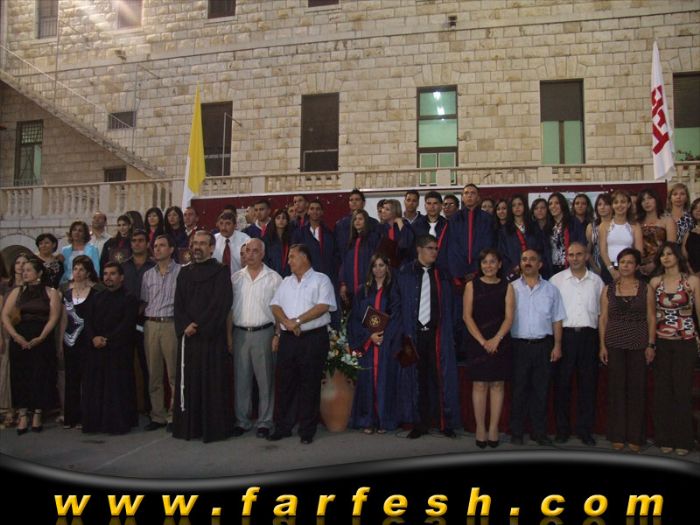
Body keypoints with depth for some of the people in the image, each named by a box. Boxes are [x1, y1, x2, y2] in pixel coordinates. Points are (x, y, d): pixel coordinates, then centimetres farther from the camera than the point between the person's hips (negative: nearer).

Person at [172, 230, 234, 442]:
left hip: (212, 336, -5)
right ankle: (189, 426, 16)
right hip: (187, 336, 5)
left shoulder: (221, 271, -1)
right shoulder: (184, 272, 15)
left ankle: (214, 427, 6)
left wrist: (199, 326, -13)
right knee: (188, 382, 7)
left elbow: (221, 303, -9)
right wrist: (185, 326, -8)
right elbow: (178, 303, 9)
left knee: (213, 382, -2)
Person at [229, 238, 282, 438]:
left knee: (265, 379, 2)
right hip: (239, 333, 3)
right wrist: (228, 334, 6)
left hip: (264, 332, -3)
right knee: (241, 379, 8)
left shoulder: (274, 278, -1)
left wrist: (278, 335, -8)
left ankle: (264, 422, 13)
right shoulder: (235, 277, 9)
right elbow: (229, 307, 11)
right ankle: (242, 420, 19)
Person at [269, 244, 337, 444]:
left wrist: (298, 320, -15)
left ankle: (307, 430, 11)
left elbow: (323, 306, -12)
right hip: (288, 338, 5)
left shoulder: (321, 280, 1)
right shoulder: (286, 282, 18)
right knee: (285, 383, 7)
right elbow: (275, 306, 8)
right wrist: (287, 322, -12)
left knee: (310, 385, 1)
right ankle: (282, 427, 19)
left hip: (313, 338, -5)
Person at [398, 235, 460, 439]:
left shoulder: (442, 276, 9)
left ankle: (445, 422, 10)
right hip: (413, 333, -1)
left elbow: (448, 307, 10)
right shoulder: (405, 274, 4)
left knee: (441, 376, 0)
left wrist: (449, 333, 1)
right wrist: (404, 333, -5)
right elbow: (399, 305, 3)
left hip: (437, 333, 1)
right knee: (417, 378, 4)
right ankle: (420, 423, 13)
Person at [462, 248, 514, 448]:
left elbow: (509, 317, -2)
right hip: (477, 342, 0)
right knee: (479, 386, 0)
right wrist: (482, 341, -10)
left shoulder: (506, 287, 5)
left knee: (497, 385, 3)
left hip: (500, 343, 1)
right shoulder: (472, 286, 5)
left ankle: (493, 429, 9)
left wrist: (496, 339, -15)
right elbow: (467, 316, -1)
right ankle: (480, 428, 7)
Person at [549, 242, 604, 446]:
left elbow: (601, 310, 13)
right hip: (565, 335, -2)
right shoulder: (556, 280, 5)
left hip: (588, 335, 2)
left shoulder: (596, 281, 11)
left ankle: (585, 429, 16)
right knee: (562, 383, 2)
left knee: (588, 384, 5)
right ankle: (562, 429, 12)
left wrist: (601, 339, 6)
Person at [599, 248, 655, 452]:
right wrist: (602, 345, -1)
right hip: (615, 344, 1)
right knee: (616, 388, 3)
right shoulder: (608, 289, 7)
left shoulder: (646, 289, 5)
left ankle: (635, 436, 12)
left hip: (639, 345, -1)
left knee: (637, 388, 1)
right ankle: (617, 435, 12)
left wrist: (651, 344, -4)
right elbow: (603, 318, 6)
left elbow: (651, 318, 3)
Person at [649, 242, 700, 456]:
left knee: (682, 390, 3)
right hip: (661, 342, 2)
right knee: (662, 391, 6)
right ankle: (665, 438, 17)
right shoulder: (655, 282, 5)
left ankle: (682, 439, 15)